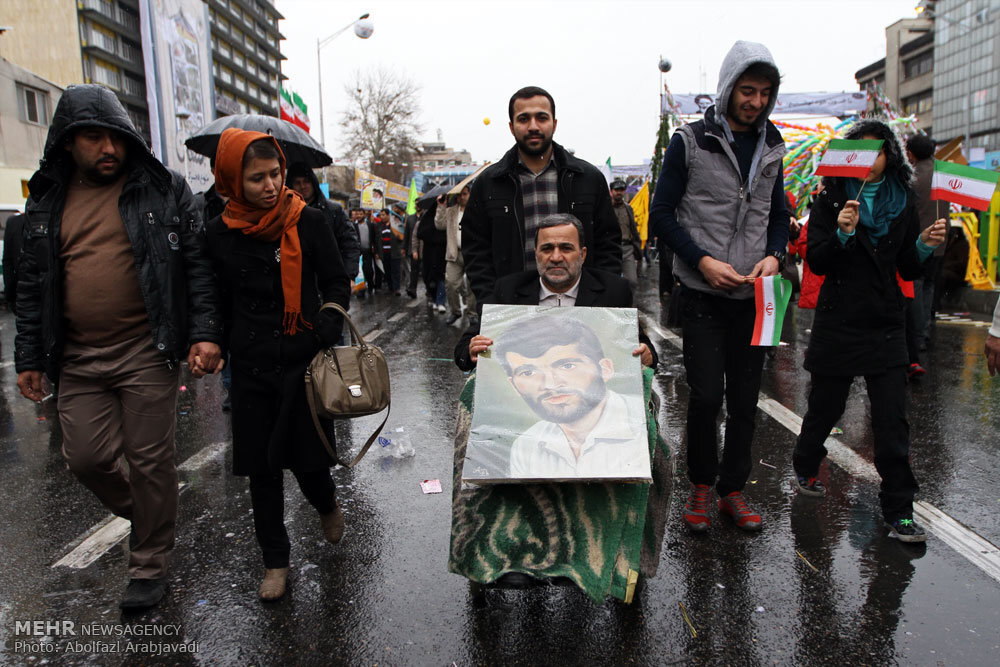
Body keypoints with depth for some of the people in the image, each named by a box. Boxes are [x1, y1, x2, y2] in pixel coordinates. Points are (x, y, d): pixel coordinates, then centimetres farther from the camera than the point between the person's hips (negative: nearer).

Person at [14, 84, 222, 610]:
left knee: (150, 461, 4)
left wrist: (205, 333, -13)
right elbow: (32, 284, 14)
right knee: (86, 459, 8)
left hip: (148, 354, -4)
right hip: (78, 360, 4)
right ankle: (149, 516, 37)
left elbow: (197, 264, -3)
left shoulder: (163, 189, -1)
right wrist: (28, 357, 11)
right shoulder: (48, 200, 10)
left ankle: (149, 565, 22)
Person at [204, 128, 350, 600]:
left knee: (309, 458, 1)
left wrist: (324, 332, -12)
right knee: (261, 465, 8)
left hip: (304, 360, -2)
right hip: (251, 366, 2)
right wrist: (219, 347, 5)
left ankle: (327, 506, 38)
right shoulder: (219, 233, 0)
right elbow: (220, 301, 12)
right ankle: (275, 560, 26)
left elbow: (337, 283, 2)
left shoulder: (308, 222, -5)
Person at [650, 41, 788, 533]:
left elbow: (778, 214, 20)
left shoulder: (772, 146, 12)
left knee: (745, 401, 8)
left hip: (753, 297, 4)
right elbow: (662, 215, -3)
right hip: (703, 295, -4)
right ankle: (701, 485, 18)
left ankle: (732, 490, 23)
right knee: (707, 396, -5)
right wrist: (702, 260, -14)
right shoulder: (690, 141, -3)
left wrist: (774, 255, -1)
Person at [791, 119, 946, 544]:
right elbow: (816, 261, -7)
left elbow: (907, 270, 10)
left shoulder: (903, 201, 9)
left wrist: (924, 246, -8)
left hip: (886, 325, 2)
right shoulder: (831, 199, 0)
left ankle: (898, 510, 7)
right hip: (839, 322, -2)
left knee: (892, 419, -1)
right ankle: (805, 470, 36)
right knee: (826, 406, 10)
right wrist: (842, 233, -22)